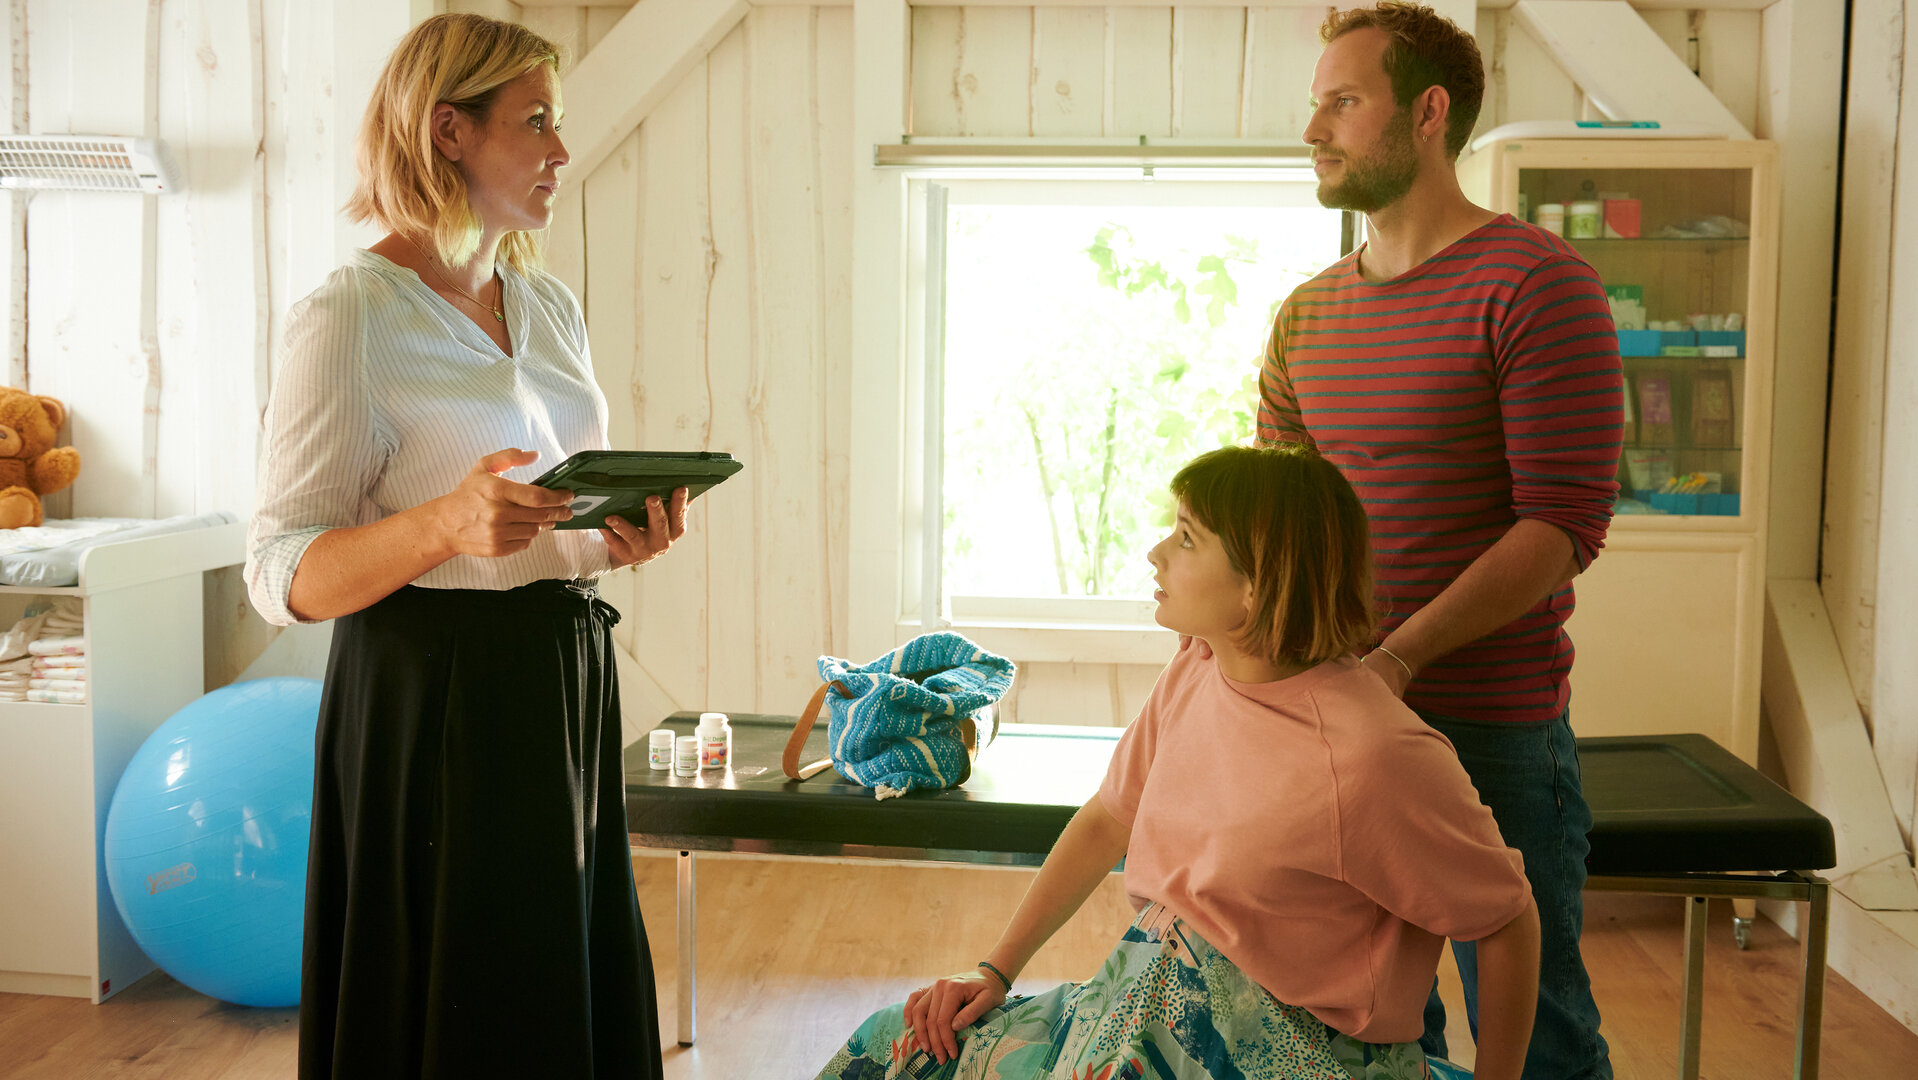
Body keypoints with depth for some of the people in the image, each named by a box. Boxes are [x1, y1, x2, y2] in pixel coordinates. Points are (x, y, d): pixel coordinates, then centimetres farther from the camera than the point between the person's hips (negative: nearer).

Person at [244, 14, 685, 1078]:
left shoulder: (549, 307, 11)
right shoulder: (349, 315, -11)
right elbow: (283, 574, -13)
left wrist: (621, 538, -1)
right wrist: (446, 524, -29)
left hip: (567, 683, 7)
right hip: (437, 707, -7)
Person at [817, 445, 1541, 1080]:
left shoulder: (1370, 755, -24)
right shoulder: (1193, 673, 0)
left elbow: (1508, 922, -12)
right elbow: (1106, 821, 12)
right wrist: (995, 971, 8)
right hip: (1144, 997, 7)